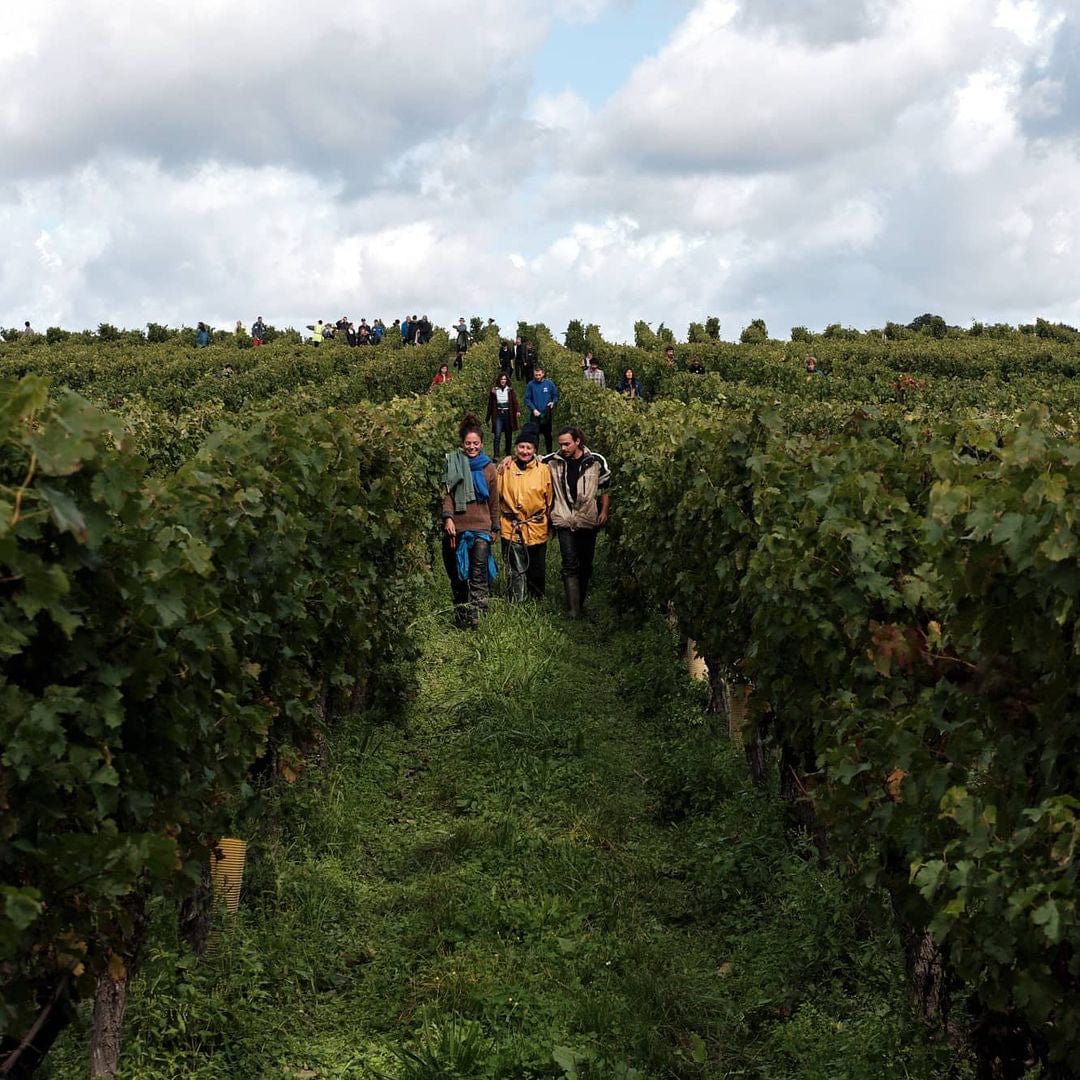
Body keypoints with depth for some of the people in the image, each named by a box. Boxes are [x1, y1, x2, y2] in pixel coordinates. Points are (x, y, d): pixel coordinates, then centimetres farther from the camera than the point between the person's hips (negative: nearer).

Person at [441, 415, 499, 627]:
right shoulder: (453, 464, 6)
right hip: (457, 527, 0)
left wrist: (494, 527, 19)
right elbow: (447, 493, -2)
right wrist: (447, 517, -16)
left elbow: (494, 501, 17)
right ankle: (460, 615, 15)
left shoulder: (488, 469, 11)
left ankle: (476, 615, -21)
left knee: (479, 571, -15)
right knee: (458, 574, 6)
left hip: (481, 527, 0)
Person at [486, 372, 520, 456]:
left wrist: (518, 410, -25)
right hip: (498, 415, -1)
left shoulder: (510, 390, 4)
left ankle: (508, 453, 23)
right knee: (497, 436, -12)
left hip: (508, 415, 1)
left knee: (508, 435, 10)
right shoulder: (494, 390, 3)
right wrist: (489, 418, 7)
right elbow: (490, 404, 7)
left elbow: (515, 401, -6)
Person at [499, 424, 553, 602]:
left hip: (537, 528, 1)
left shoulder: (543, 470, 1)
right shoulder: (505, 469, 1)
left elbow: (550, 499, 6)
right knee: (515, 572, -4)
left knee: (537, 571, 12)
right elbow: (497, 494, 8)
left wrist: (551, 523, 6)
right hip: (511, 528, -1)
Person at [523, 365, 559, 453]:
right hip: (535, 414, -2)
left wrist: (553, 402, -10)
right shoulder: (531, 384, -4)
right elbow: (527, 399, -3)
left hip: (547, 414, 2)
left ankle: (549, 452, 23)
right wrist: (533, 409, -13)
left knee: (547, 434, 12)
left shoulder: (549, 383, 0)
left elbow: (555, 395, 10)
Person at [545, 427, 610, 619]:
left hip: (588, 521, 0)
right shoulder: (554, 461, 1)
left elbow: (605, 488, 6)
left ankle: (581, 603, 25)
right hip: (565, 522, 0)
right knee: (570, 566, -7)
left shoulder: (596, 461, -2)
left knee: (586, 565, 11)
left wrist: (604, 511, -2)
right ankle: (573, 610, -10)